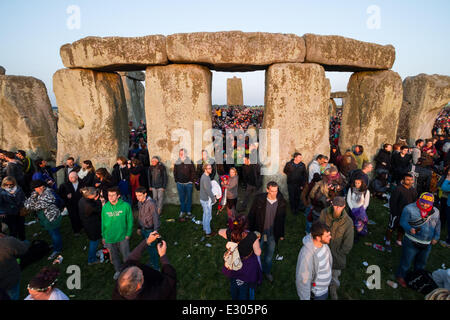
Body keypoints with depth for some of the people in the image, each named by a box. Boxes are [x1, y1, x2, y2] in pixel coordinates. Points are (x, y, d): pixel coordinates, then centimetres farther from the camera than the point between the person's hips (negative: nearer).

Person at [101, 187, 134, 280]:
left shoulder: (126, 206, -16)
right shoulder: (105, 207, -8)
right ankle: (118, 270, 46)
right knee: (114, 256, 22)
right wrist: (103, 236, 8)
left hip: (122, 237, -3)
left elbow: (130, 221, -8)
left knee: (126, 256, 11)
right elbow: (103, 222, 3)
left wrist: (128, 234, -9)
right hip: (109, 237, 3)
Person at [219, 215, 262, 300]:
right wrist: (257, 239, -9)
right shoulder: (252, 237, -36)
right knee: (247, 287, 27)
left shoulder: (229, 233, -27)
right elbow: (258, 253, -22)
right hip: (248, 267, -3)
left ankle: (234, 297, 59)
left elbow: (220, 231, -4)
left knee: (234, 284, 33)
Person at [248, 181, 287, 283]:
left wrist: (281, 234, 7)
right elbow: (251, 215, -9)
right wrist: (251, 231, -7)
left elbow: (282, 219, 2)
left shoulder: (281, 202, -12)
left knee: (270, 253, 21)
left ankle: (267, 271, 48)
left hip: (273, 233, 2)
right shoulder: (259, 199, -19)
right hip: (259, 232, -2)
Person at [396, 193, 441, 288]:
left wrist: (436, 237, 7)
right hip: (412, 242, -5)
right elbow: (403, 222, -13)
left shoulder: (435, 211, 2)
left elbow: (437, 225, 15)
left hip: (427, 244, 6)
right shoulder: (409, 208, -16)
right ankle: (400, 276, 28)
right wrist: (409, 229, -31)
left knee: (422, 262, 24)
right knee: (407, 261, 7)